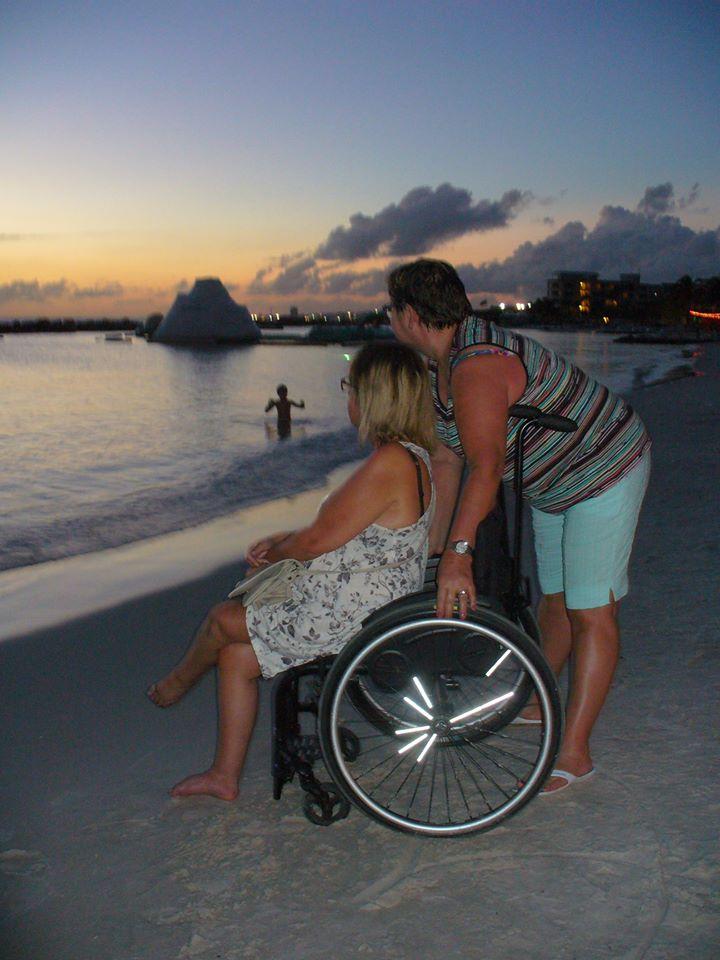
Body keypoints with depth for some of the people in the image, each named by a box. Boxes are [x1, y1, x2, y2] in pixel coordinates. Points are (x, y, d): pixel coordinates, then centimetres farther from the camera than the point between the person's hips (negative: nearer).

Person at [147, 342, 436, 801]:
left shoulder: (391, 462, -25)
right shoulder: (410, 457, 8)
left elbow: (320, 540, -20)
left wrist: (276, 553, 1)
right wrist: (284, 540, 10)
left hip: (342, 621, -10)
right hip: (358, 613, 10)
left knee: (224, 620, 7)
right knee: (237, 656, 14)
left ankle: (181, 680, 39)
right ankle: (225, 775, 25)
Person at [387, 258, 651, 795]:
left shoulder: (477, 364, -32)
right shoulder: (440, 368, 0)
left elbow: (486, 468, -43)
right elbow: (446, 461, 3)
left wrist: (458, 553, -48)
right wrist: (433, 546, 2)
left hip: (607, 470, -10)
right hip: (553, 485, 10)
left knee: (591, 610, -9)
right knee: (554, 597, 20)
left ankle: (574, 753, -6)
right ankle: (537, 701, 36)